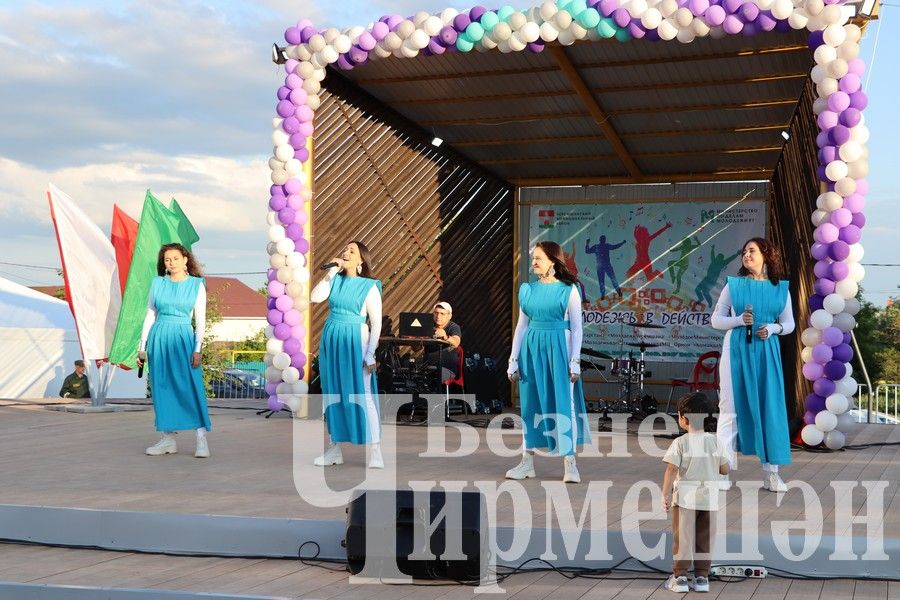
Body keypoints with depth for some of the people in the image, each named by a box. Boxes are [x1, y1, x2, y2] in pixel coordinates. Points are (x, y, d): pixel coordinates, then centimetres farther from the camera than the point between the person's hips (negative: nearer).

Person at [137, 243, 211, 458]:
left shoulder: (197, 285, 2)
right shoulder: (157, 283, 8)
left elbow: (200, 319, 0)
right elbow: (150, 315, 11)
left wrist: (197, 349, -8)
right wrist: (142, 347, 9)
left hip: (183, 337, -3)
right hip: (159, 338, 3)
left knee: (191, 386, -10)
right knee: (162, 388, 3)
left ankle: (202, 438, -7)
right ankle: (168, 439, 10)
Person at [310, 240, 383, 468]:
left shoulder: (369, 286, -4)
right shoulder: (335, 280, 8)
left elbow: (376, 323, -6)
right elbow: (314, 297, -7)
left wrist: (370, 354, -12)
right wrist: (331, 272, -7)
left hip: (355, 342, -5)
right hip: (331, 341, 5)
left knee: (362, 396, -8)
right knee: (332, 396, 9)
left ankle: (375, 452, -6)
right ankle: (334, 450, 17)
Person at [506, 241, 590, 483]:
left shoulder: (568, 289, -4)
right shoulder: (528, 289, 8)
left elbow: (576, 328, -3)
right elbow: (522, 325, 12)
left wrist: (575, 361, -9)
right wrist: (514, 360, 9)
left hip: (558, 348, -4)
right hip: (532, 348, 4)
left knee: (563, 402, -5)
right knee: (530, 402, 6)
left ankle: (570, 463, 1)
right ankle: (527, 461, 15)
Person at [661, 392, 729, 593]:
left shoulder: (680, 443, -11)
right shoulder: (714, 441, 1)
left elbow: (671, 470, -16)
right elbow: (725, 469, 5)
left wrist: (665, 495, -10)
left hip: (685, 498, -3)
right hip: (709, 497, 3)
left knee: (682, 538, 4)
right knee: (705, 539, 11)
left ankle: (680, 577, 5)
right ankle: (702, 577, 14)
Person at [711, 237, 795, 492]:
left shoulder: (780, 288, 8)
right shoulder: (733, 284, 4)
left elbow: (789, 323, 13)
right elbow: (716, 319, 4)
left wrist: (772, 329, -7)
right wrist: (739, 320, -13)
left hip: (766, 351, 2)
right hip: (736, 349, -1)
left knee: (769, 407, 0)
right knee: (731, 407, -2)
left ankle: (771, 472, 7)